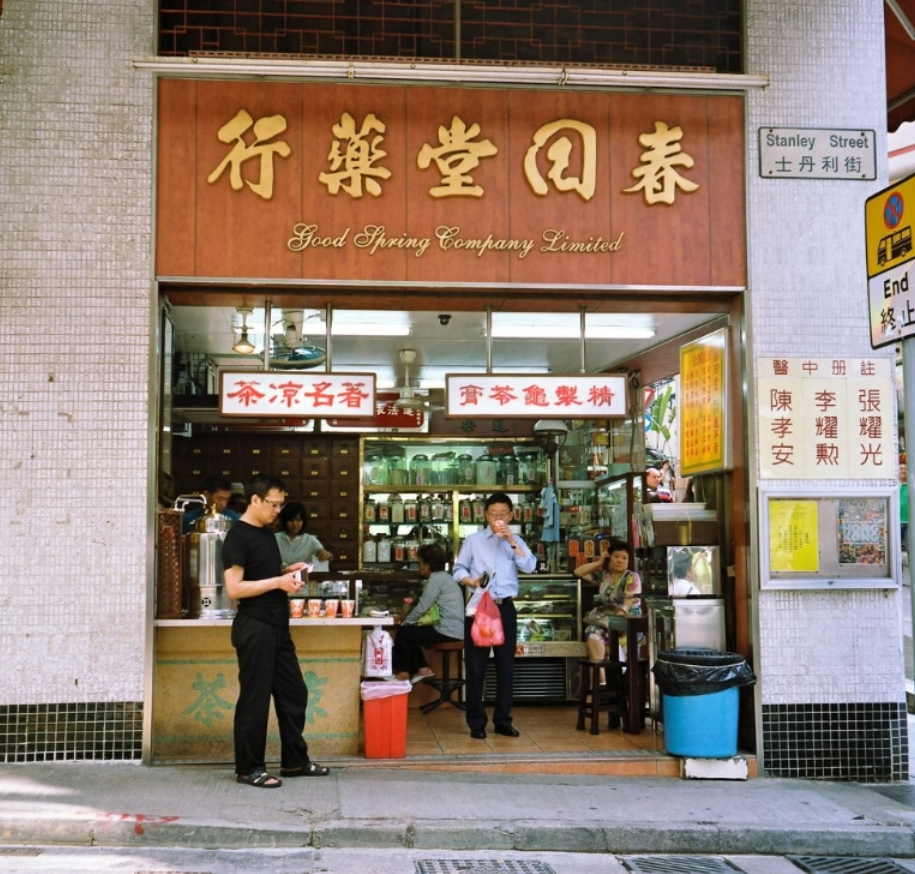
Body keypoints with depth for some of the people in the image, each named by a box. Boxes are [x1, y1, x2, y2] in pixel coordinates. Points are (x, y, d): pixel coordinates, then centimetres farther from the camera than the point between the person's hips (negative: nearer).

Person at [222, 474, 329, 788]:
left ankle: (295, 760, 23)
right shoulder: (237, 536, -12)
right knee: (255, 698, -2)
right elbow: (234, 588, -19)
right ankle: (249, 768, 9)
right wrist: (278, 582, -20)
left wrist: (288, 573, 7)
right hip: (254, 627, -9)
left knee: (294, 692, 12)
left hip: (277, 626, 9)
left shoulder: (267, 533, 15)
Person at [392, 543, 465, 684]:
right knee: (410, 632, 18)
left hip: (448, 632, -10)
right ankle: (422, 668, 15)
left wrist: (404, 623, 0)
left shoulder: (436, 578, -12)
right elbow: (427, 607, 16)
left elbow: (422, 608, -13)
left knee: (404, 633, 1)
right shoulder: (443, 576, 19)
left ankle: (402, 671, 14)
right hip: (454, 630, 10)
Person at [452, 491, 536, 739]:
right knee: (475, 666, 1)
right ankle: (476, 722, 9)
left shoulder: (516, 541, 8)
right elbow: (459, 568, 4)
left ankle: (503, 721, 17)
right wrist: (470, 581, -16)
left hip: (505, 607, 2)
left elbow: (530, 567, -8)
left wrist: (512, 541, -15)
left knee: (506, 665, 7)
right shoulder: (473, 540, 3)